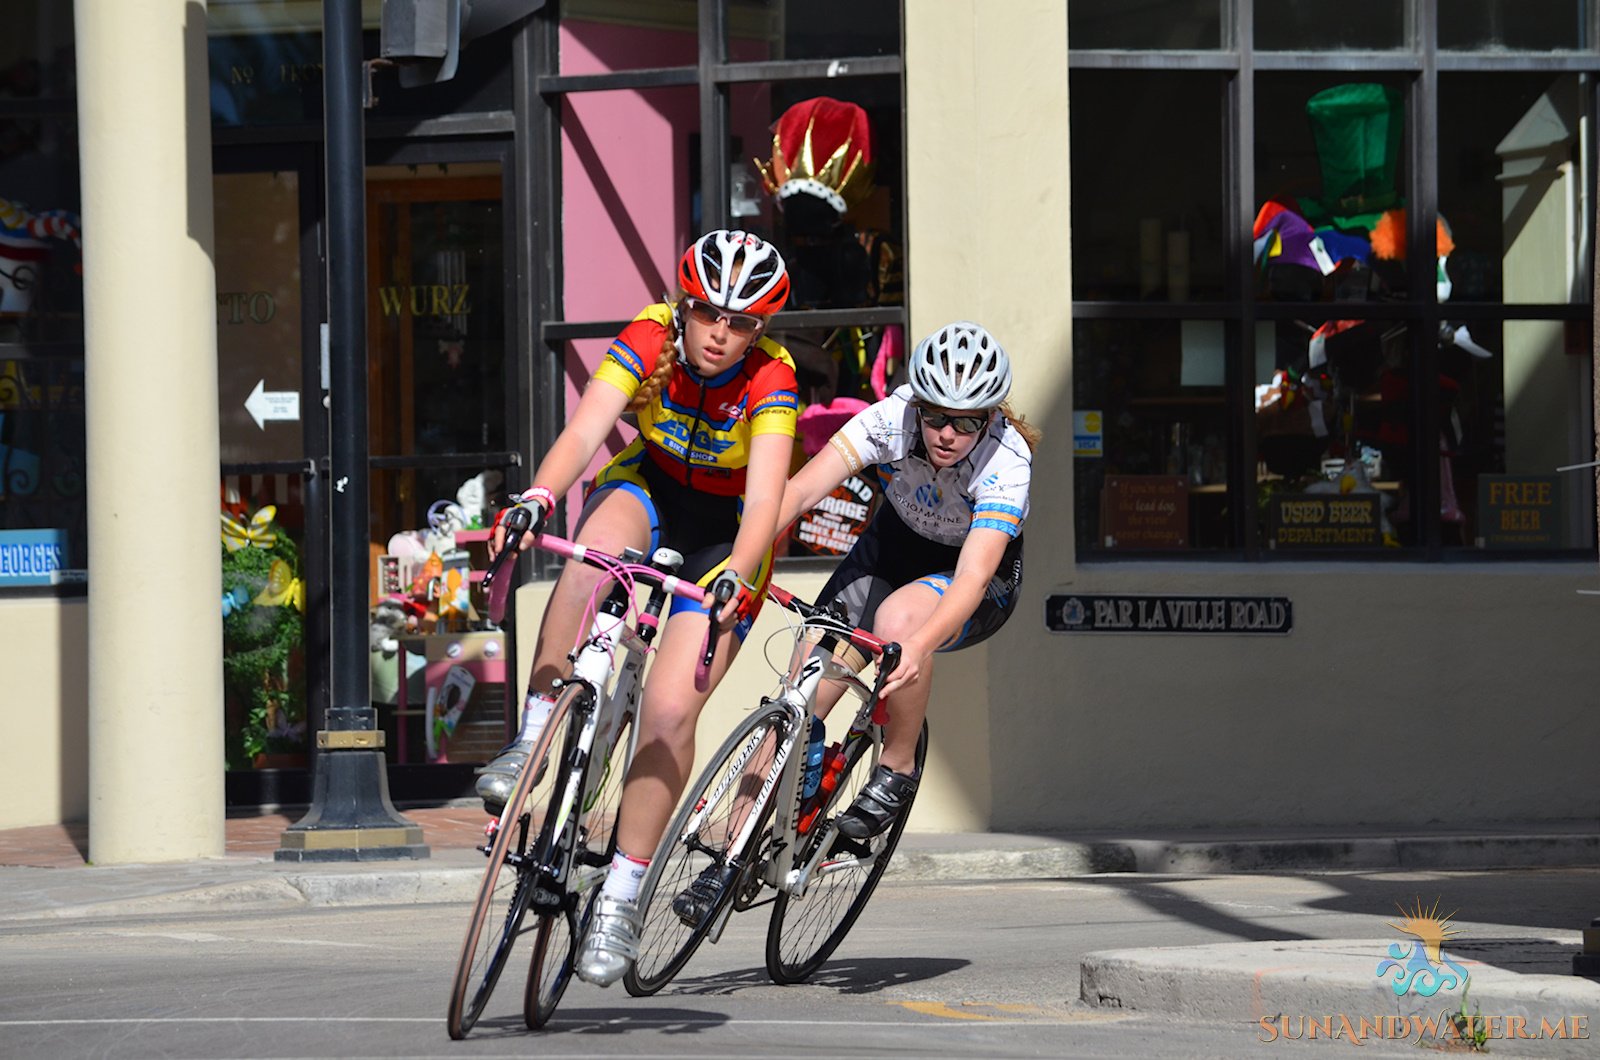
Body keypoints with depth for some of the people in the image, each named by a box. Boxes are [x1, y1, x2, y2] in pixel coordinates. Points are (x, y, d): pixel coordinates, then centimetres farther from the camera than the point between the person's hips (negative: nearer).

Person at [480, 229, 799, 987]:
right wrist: (537, 499, -54)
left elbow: (765, 497, -37)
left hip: (725, 533, -2)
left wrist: (735, 577, -56)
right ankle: (531, 740, -28)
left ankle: (621, 900, -7)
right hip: (649, 488, 2)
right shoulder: (648, 341, -22)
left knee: (670, 710, -17)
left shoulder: (770, 381, -26)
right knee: (597, 552, -36)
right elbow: (584, 431, -34)